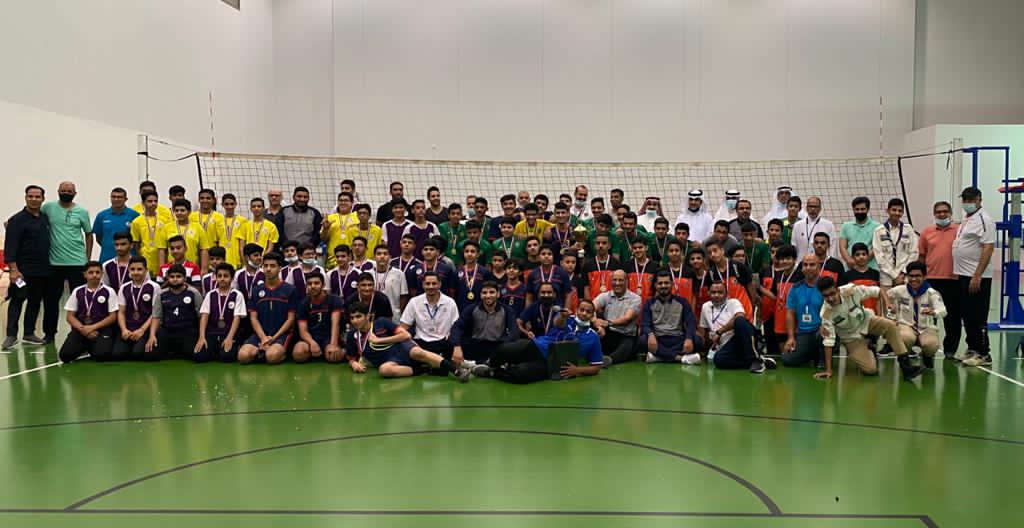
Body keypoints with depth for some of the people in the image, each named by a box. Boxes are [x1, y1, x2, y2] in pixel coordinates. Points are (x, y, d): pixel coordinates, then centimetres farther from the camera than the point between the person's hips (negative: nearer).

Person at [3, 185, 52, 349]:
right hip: (23, 270, -6)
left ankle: (29, 333, 19)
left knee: (35, 301, 11)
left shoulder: (45, 218, 11)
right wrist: (13, 269, -20)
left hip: (42, 270, 6)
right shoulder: (17, 220, -8)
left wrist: (48, 265, 15)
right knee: (17, 301, -5)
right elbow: (10, 247, -13)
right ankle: (11, 335, -2)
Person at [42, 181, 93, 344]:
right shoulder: (49, 207, 2)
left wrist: (88, 259, 5)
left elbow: (88, 235, 8)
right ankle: (49, 332, 21)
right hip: (54, 262, 1)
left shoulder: (82, 212, 3)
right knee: (51, 299, 9)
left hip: (77, 262, -1)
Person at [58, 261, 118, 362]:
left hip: (102, 329, -2)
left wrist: (93, 327, -13)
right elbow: (70, 316, 7)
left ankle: (92, 348, 8)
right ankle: (85, 346, 13)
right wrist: (82, 329, -11)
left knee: (101, 354, -30)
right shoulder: (77, 291, 7)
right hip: (81, 329, 2)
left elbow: (113, 316, -2)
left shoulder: (109, 291, 0)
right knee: (65, 355, -19)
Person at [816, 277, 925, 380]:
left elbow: (876, 290, -9)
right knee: (870, 369, -19)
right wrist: (828, 369, -23)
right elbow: (828, 340, -24)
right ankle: (868, 353, 17)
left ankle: (905, 365, -22)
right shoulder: (826, 313, -28)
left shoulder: (851, 291, -26)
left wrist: (887, 302, -27)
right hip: (852, 337, -2)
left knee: (891, 326, -29)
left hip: (866, 321, 2)